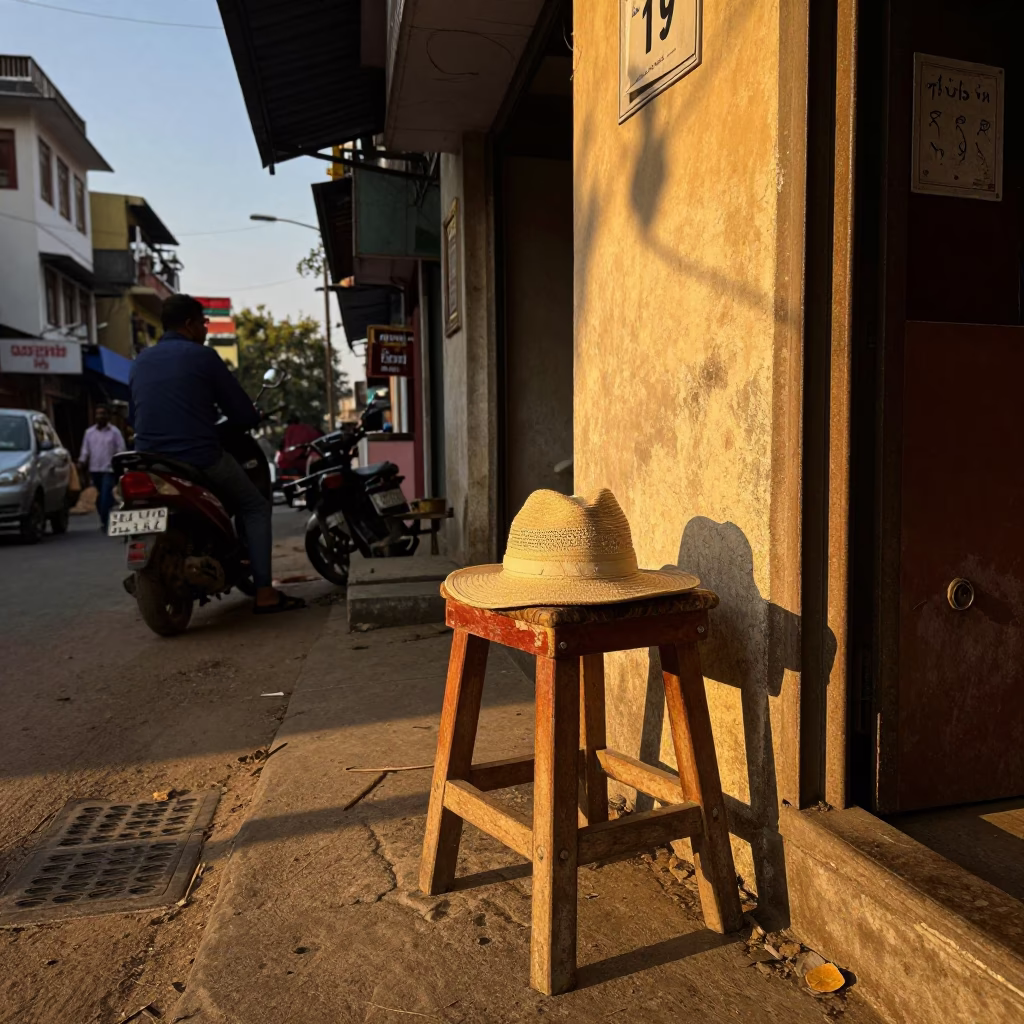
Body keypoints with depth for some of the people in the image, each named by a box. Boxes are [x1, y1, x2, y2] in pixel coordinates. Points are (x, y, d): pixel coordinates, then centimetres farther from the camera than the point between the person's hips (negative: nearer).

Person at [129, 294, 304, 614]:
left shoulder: (140, 361, 14)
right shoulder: (202, 356, -4)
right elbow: (243, 415, -4)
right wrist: (253, 416, 19)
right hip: (200, 459, -6)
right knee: (255, 507, 11)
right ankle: (264, 593, 1)